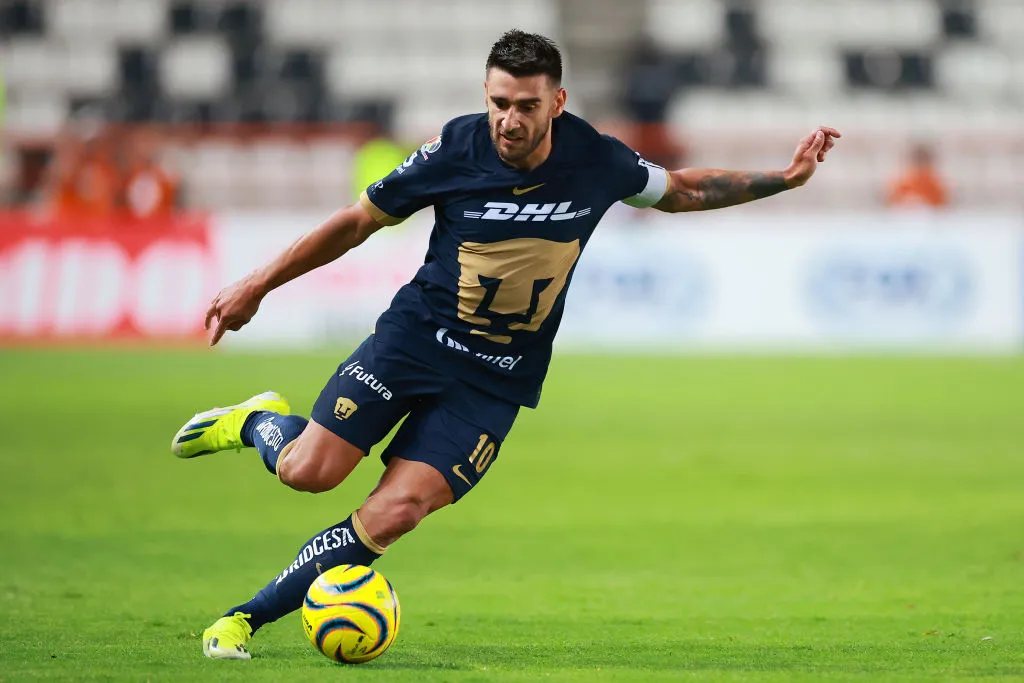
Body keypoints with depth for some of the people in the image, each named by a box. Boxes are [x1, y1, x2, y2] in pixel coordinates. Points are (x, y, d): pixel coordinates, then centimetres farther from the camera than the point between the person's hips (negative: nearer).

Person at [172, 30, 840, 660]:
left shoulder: (597, 160, -8)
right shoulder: (455, 150, -12)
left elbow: (681, 191, 13)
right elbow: (358, 221, 1)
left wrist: (784, 178, 4)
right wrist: (257, 287, 3)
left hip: (498, 380, 1)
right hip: (415, 339, -1)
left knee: (396, 511, -15)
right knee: (310, 470, -16)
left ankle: (249, 616, -3)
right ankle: (258, 423, 21)